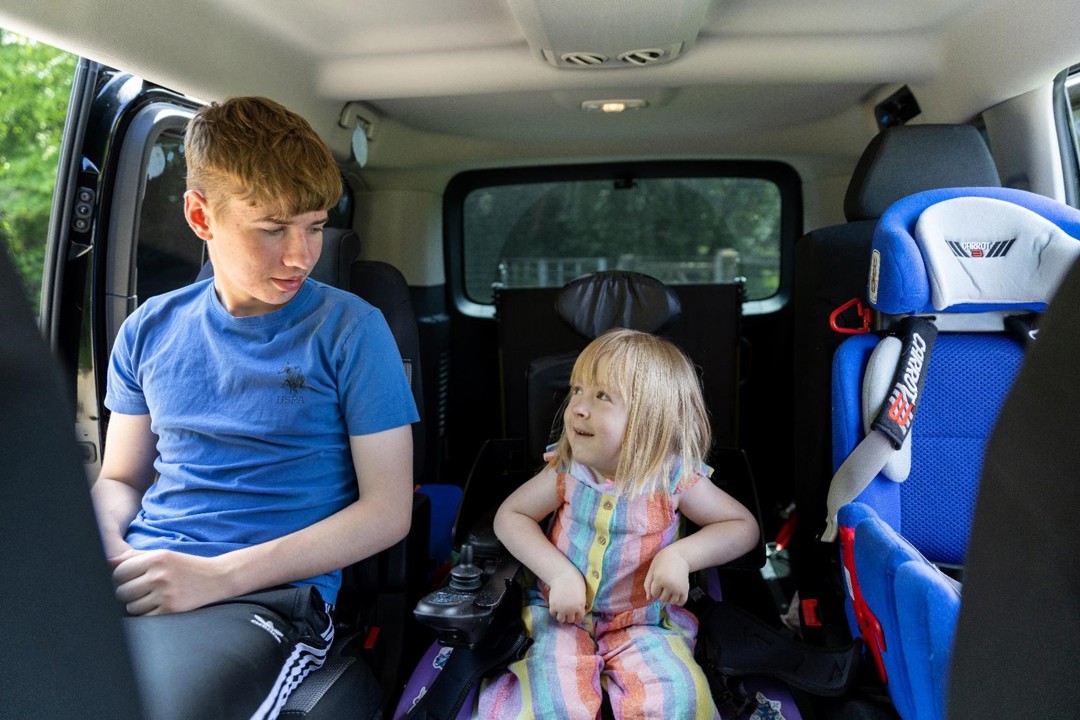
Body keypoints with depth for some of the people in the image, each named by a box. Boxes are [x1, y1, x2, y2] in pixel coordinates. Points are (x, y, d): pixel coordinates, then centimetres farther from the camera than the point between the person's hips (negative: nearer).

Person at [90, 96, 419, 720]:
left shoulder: (350, 328, -2)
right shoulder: (151, 330, 12)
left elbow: (388, 511, -4)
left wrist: (219, 574, -13)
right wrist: (102, 544, -5)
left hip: (268, 593, -4)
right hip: (134, 582, 4)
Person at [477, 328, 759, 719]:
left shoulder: (675, 478, -14)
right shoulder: (566, 471, -9)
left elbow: (744, 525, -5)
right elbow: (510, 515, -1)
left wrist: (681, 555, -24)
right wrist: (559, 573, -16)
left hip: (642, 621, 0)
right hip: (565, 612, 0)